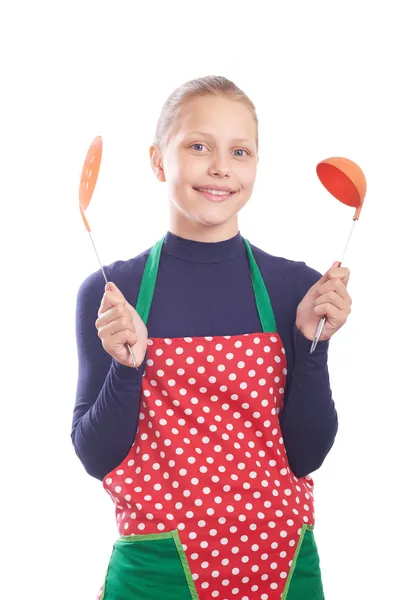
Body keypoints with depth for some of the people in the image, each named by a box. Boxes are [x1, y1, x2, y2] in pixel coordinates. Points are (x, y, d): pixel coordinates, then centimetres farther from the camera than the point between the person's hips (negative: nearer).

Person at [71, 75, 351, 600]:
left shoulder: (296, 288, -4)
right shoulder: (110, 293, -6)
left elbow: (306, 455, -4)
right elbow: (96, 458, -5)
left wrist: (312, 341, -16)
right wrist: (126, 364, -20)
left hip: (279, 557, 2)